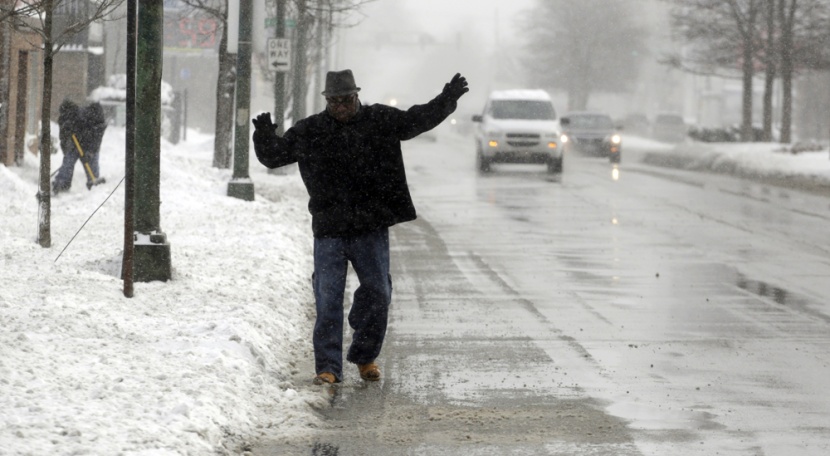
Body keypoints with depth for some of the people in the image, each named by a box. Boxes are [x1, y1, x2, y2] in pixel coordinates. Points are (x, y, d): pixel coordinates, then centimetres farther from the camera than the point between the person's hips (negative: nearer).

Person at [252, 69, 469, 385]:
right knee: (328, 300, -3)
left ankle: (365, 357, 25)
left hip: (372, 229, 1)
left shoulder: (380, 121, 4)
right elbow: (273, 156, 9)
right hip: (329, 232, -1)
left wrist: (447, 100, -6)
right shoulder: (308, 132, 4)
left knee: (377, 293, 6)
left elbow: (419, 119, 5)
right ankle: (328, 367, 2)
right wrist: (264, 136, -11)